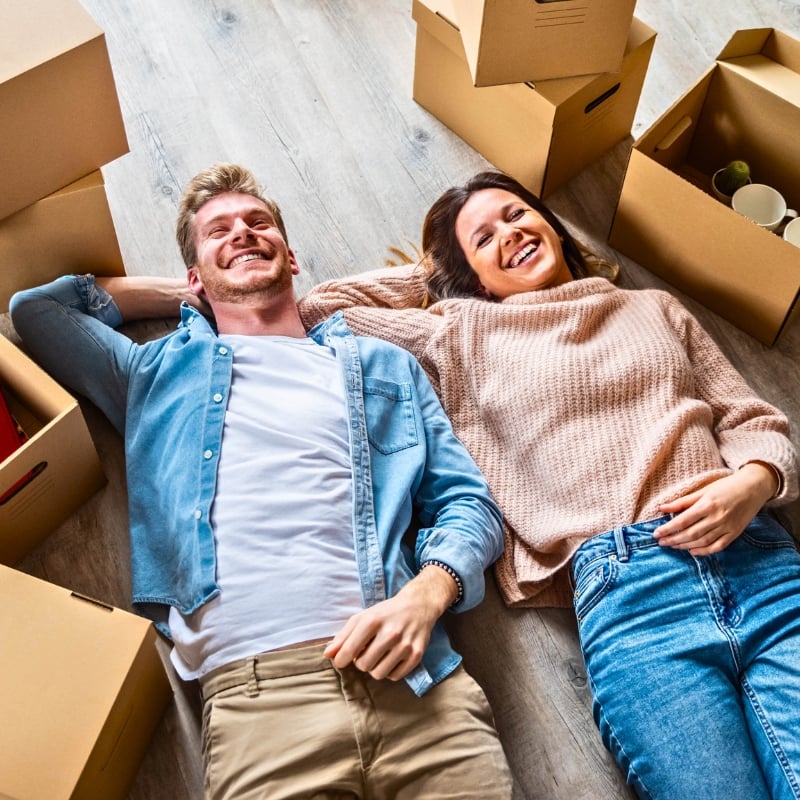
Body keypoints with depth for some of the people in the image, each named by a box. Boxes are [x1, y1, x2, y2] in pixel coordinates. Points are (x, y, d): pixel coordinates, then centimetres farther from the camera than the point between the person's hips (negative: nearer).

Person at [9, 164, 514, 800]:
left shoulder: (385, 366, 21)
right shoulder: (161, 372, 22)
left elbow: (468, 502, 14)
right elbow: (35, 308, 28)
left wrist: (424, 594, -8)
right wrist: (180, 296, 28)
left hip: (409, 674, 2)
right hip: (254, 690, -1)